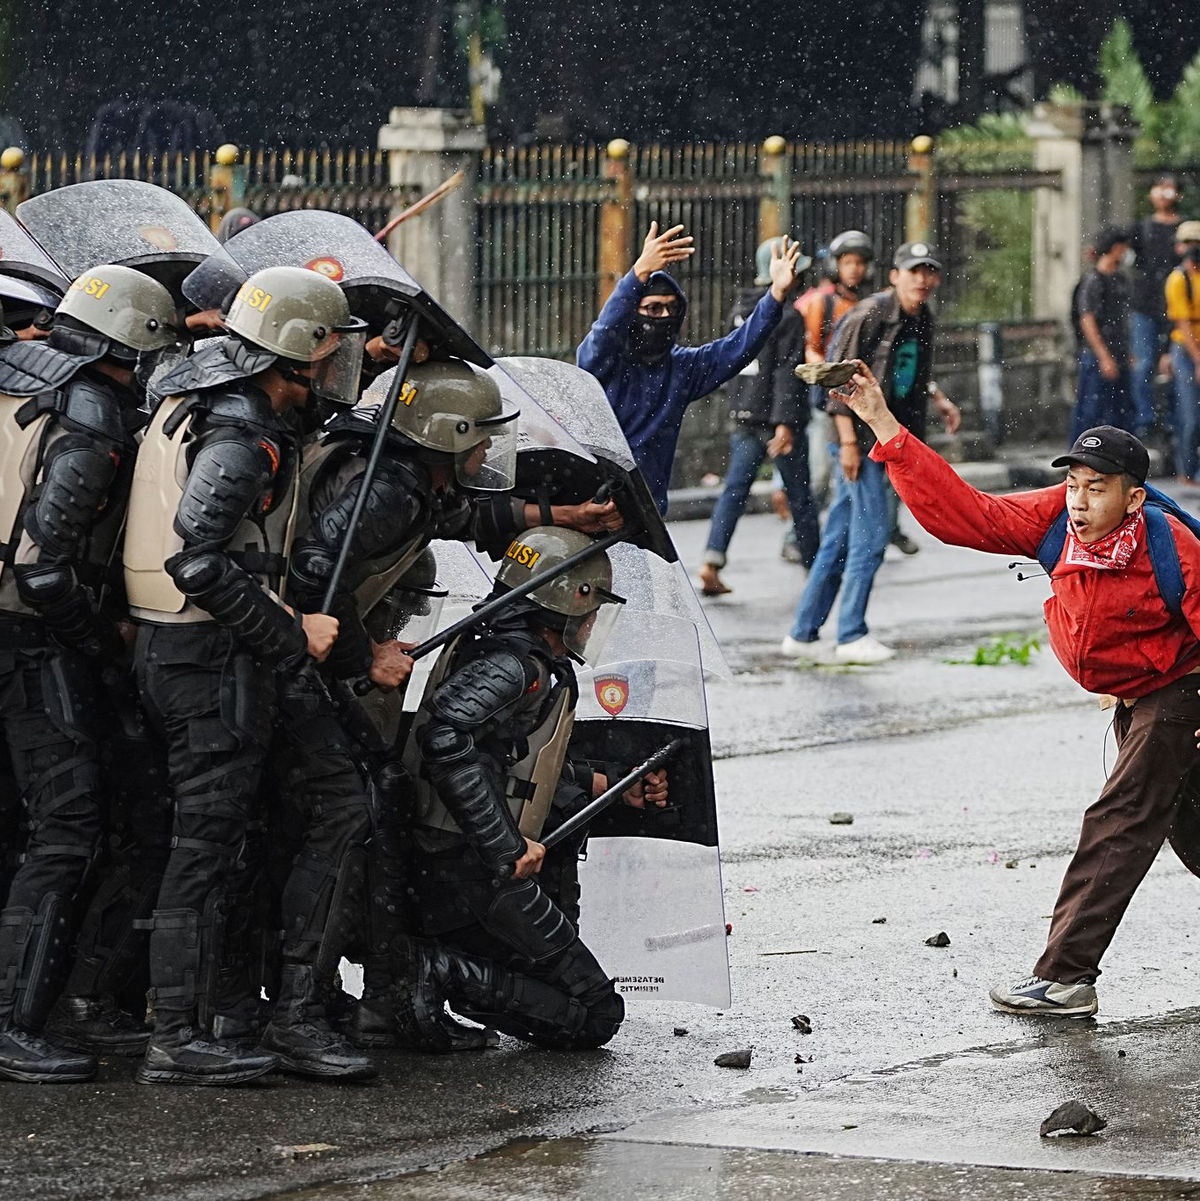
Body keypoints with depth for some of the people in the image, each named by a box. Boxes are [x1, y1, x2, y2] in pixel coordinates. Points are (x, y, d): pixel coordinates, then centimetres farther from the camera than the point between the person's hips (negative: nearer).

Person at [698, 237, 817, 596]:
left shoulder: (742, 307, 6)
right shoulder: (788, 316, -15)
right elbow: (786, 371, -19)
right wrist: (785, 422, -22)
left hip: (744, 416, 6)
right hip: (777, 416, -6)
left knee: (734, 490, 3)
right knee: (800, 495, 8)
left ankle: (712, 561, -14)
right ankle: (813, 563, 20)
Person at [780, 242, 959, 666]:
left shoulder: (922, 320, 12)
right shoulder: (870, 314, -14)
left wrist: (939, 402, 9)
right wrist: (849, 441, -18)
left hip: (882, 437, 8)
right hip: (858, 434, -8)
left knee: (840, 538, 10)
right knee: (872, 531, -9)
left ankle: (803, 634, 15)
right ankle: (852, 635, -1)